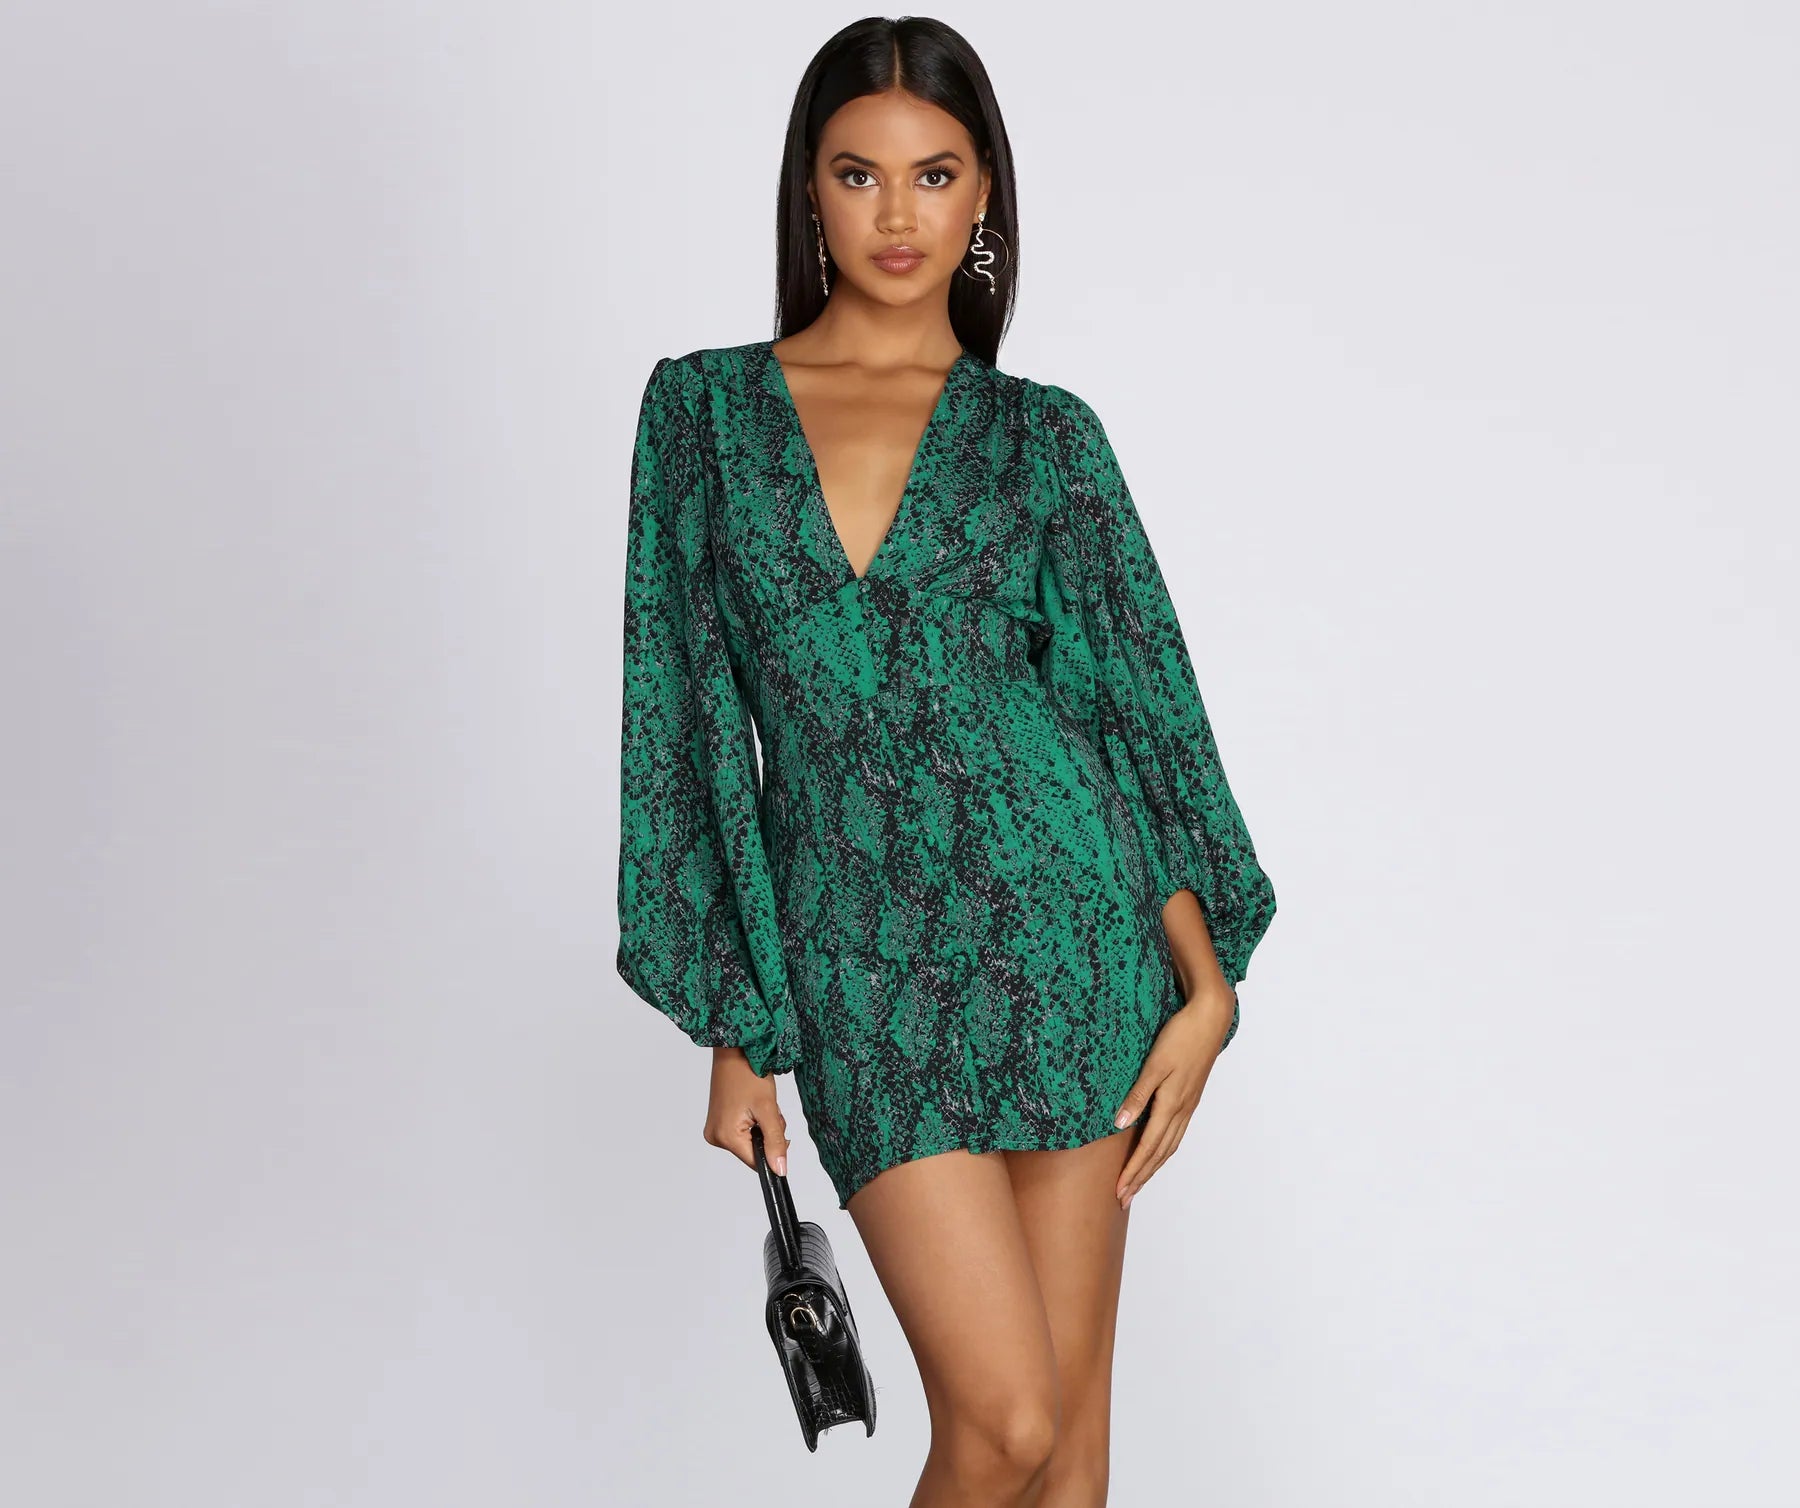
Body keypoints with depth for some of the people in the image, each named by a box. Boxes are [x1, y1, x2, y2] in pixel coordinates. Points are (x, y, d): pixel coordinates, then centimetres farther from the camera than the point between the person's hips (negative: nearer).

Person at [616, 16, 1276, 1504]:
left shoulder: (1042, 432, 5)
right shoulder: (704, 408, 5)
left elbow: (1142, 707, 4)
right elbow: (683, 718, 4)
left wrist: (1207, 984, -6)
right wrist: (732, 1030, 2)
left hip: (1064, 923, 1)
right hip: (857, 965, 0)